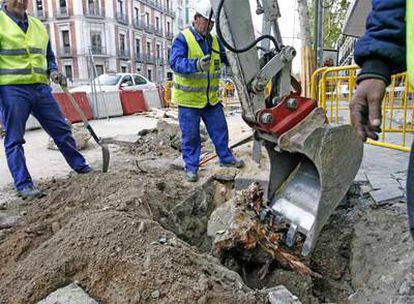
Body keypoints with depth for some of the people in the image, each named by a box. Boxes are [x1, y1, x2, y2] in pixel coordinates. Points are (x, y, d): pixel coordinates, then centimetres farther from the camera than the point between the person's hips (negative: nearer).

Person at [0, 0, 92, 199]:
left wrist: (53, 71, 3)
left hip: (41, 88, 5)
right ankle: (24, 185, 7)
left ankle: (81, 167, 21)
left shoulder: (38, 26, 15)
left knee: (62, 130, 8)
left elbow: (49, 56, 24)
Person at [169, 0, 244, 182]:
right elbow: (175, 62, -26)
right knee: (190, 136, 5)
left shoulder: (214, 41, 9)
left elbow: (229, 58, 14)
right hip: (189, 100, -6)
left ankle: (226, 158, 36)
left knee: (220, 131, 17)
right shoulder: (182, 39, -12)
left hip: (212, 99, 6)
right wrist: (196, 65, -44)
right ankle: (191, 167, 20)